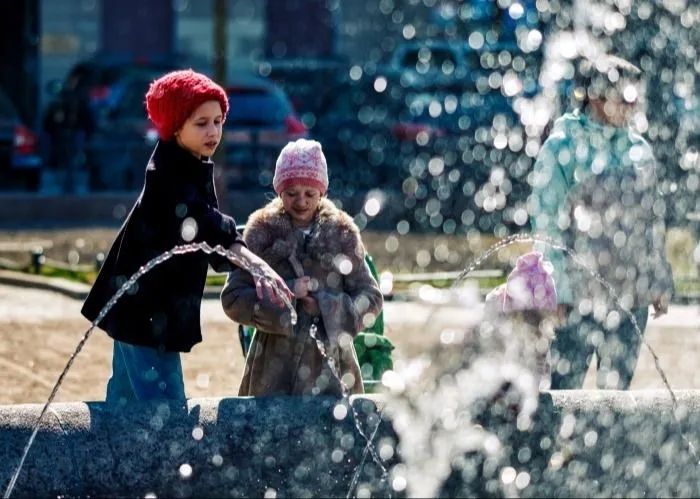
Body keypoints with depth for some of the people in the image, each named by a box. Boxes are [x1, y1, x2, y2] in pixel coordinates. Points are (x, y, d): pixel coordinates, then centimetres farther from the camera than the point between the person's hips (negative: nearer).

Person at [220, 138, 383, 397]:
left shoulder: (341, 234, 6)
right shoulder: (262, 233, 4)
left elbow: (371, 299, 5)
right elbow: (232, 298, 0)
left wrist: (327, 306, -10)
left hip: (330, 367, 0)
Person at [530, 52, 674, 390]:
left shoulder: (638, 150, 8)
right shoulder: (561, 149, -6)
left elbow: (654, 219, 14)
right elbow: (547, 222, -7)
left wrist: (661, 283, 12)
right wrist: (557, 290, -12)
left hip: (632, 295, 4)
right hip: (579, 295, -4)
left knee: (617, 386, 9)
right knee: (567, 384, -2)